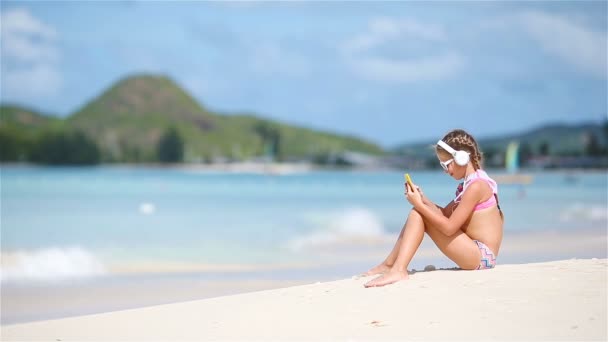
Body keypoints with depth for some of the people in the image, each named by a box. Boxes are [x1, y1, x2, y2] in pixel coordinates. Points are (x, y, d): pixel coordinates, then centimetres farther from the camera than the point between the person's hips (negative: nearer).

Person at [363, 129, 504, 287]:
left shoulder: (476, 186, -17)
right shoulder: (469, 184, 14)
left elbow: (449, 227, -20)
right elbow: (445, 213, 17)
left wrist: (419, 204, -15)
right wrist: (422, 199, 1)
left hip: (481, 256, -10)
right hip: (477, 255, 10)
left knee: (419, 215, -13)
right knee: (417, 213, 9)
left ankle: (399, 270, -19)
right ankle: (389, 265, 6)